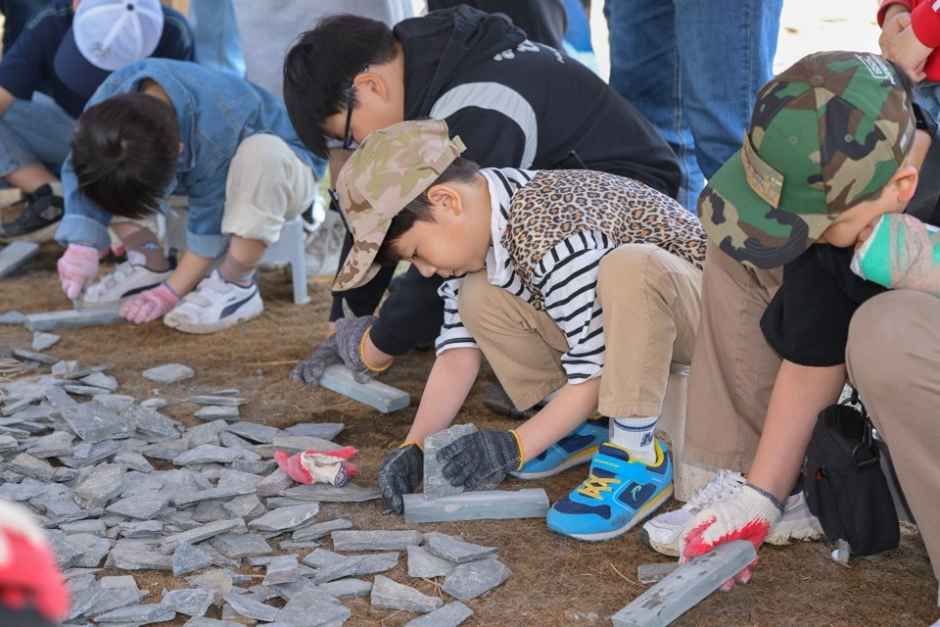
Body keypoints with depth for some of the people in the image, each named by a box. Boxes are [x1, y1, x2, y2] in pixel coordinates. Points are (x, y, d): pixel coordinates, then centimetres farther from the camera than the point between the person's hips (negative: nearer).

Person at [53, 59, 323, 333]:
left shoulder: (216, 129, -40)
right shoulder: (111, 97, -26)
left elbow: (208, 223, -30)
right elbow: (81, 174, -19)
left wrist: (170, 293, -26)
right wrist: (81, 245, -31)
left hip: (274, 170, -5)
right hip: (198, 166, 5)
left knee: (262, 153, -41)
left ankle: (234, 286, -26)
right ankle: (153, 266, -2)